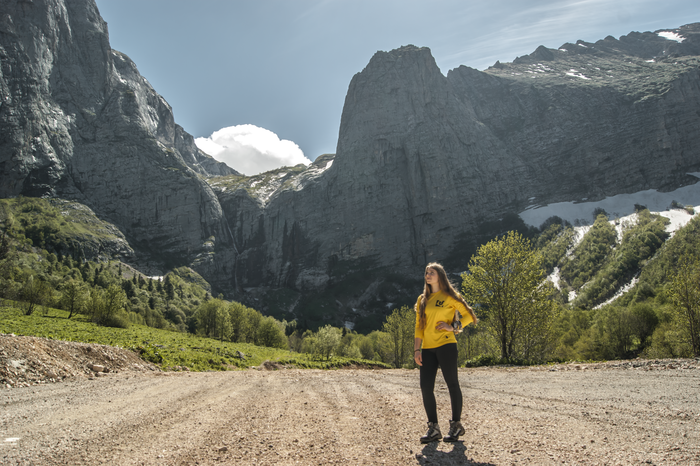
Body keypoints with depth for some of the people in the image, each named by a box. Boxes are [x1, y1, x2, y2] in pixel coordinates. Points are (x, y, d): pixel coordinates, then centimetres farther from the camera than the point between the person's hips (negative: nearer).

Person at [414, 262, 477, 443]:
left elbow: (469, 315, 2)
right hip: (428, 348, 5)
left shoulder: (449, 296, 1)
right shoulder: (422, 299, 15)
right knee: (425, 387, -1)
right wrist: (417, 349, 6)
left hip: (445, 345, -5)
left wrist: (453, 327, -9)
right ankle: (433, 428, 10)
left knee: (452, 384, 2)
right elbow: (419, 326, 13)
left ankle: (456, 425, 16)